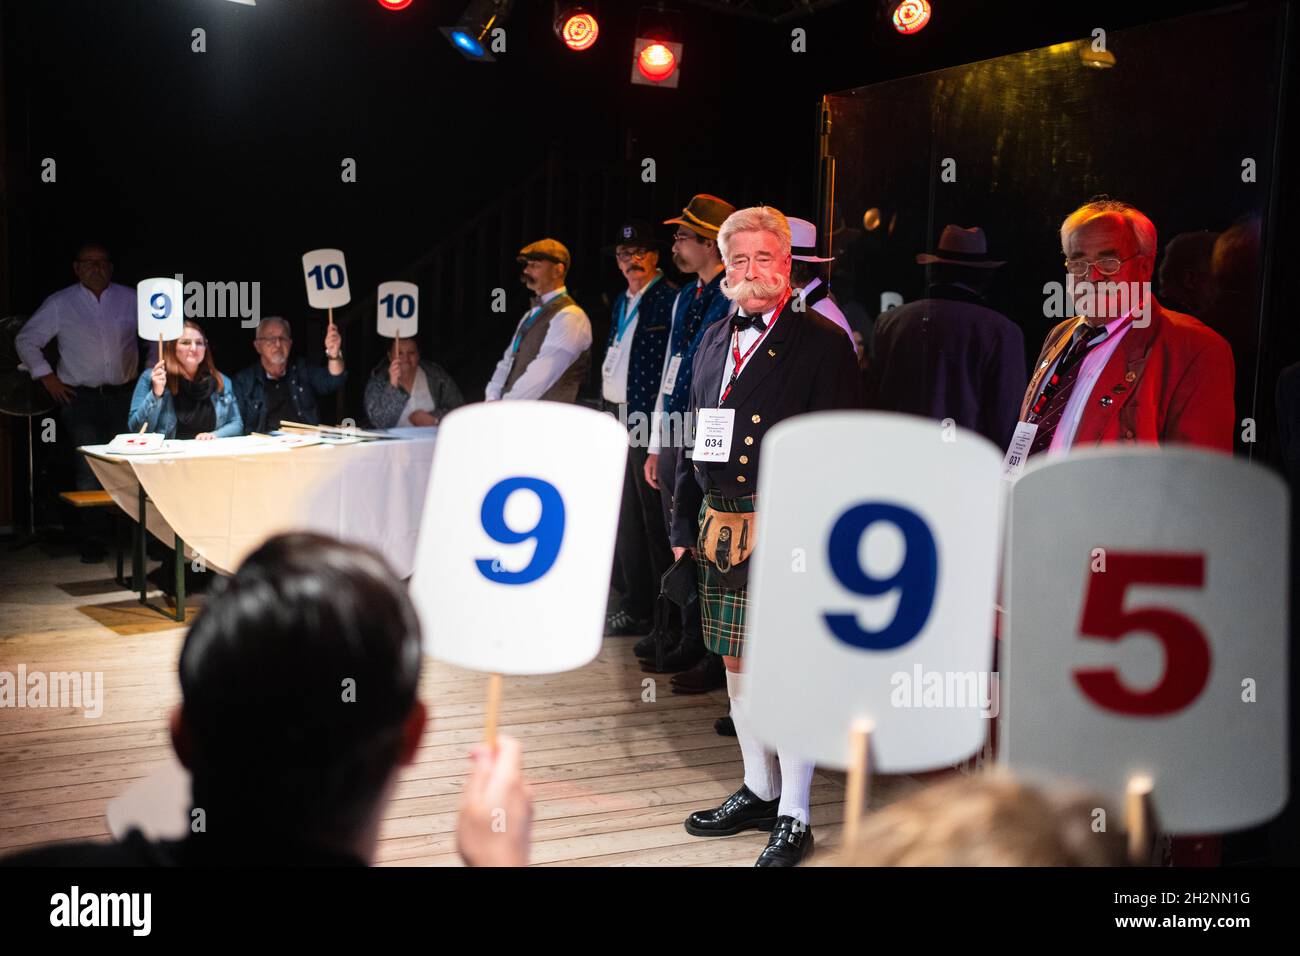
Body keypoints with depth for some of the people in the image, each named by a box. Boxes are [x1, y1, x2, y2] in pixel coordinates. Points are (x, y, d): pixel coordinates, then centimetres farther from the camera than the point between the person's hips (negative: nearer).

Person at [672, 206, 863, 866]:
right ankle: (759, 791, 33)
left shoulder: (823, 343, -7)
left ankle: (793, 819, 13)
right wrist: (685, 525, 14)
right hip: (721, 531, 7)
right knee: (737, 663, 16)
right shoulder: (714, 341, 14)